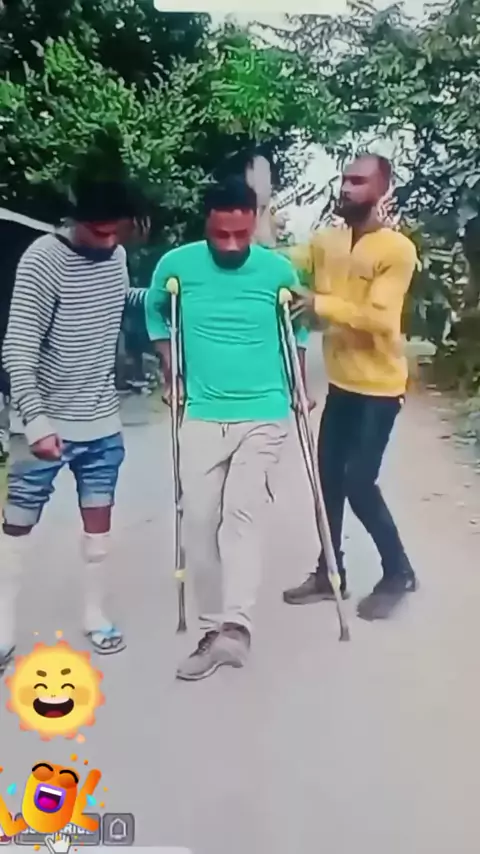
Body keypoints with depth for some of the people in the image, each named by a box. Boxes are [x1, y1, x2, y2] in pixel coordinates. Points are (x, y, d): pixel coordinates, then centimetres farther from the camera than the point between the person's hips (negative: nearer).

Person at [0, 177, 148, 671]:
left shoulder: (117, 255, 2)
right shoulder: (44, 259, -17)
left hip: (102, 421, 5)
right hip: (45, 422, -5)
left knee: (98, 515, 12)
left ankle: (94, 615, 29)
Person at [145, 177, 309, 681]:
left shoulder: (280, 271, -3)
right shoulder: (176, 265, -2)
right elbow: (154, 312, 18)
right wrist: (170, 370, 10)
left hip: (264, 415, -1)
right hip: (202, 417, 2)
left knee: (242, 512, -18)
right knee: (199, 519, -2)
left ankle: (236, 626, -19)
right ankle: (216, 626, 11)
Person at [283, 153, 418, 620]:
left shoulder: (397, 249, -14)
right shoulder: (325, 241, 6)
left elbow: (379, 318, -24)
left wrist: (318, 302, -29)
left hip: (378, 387, -7)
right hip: (340, 382, 7)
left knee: (358, 481, -7)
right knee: (329, 476, 11)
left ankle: (398, 572, 17)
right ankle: (329, 572, 28)